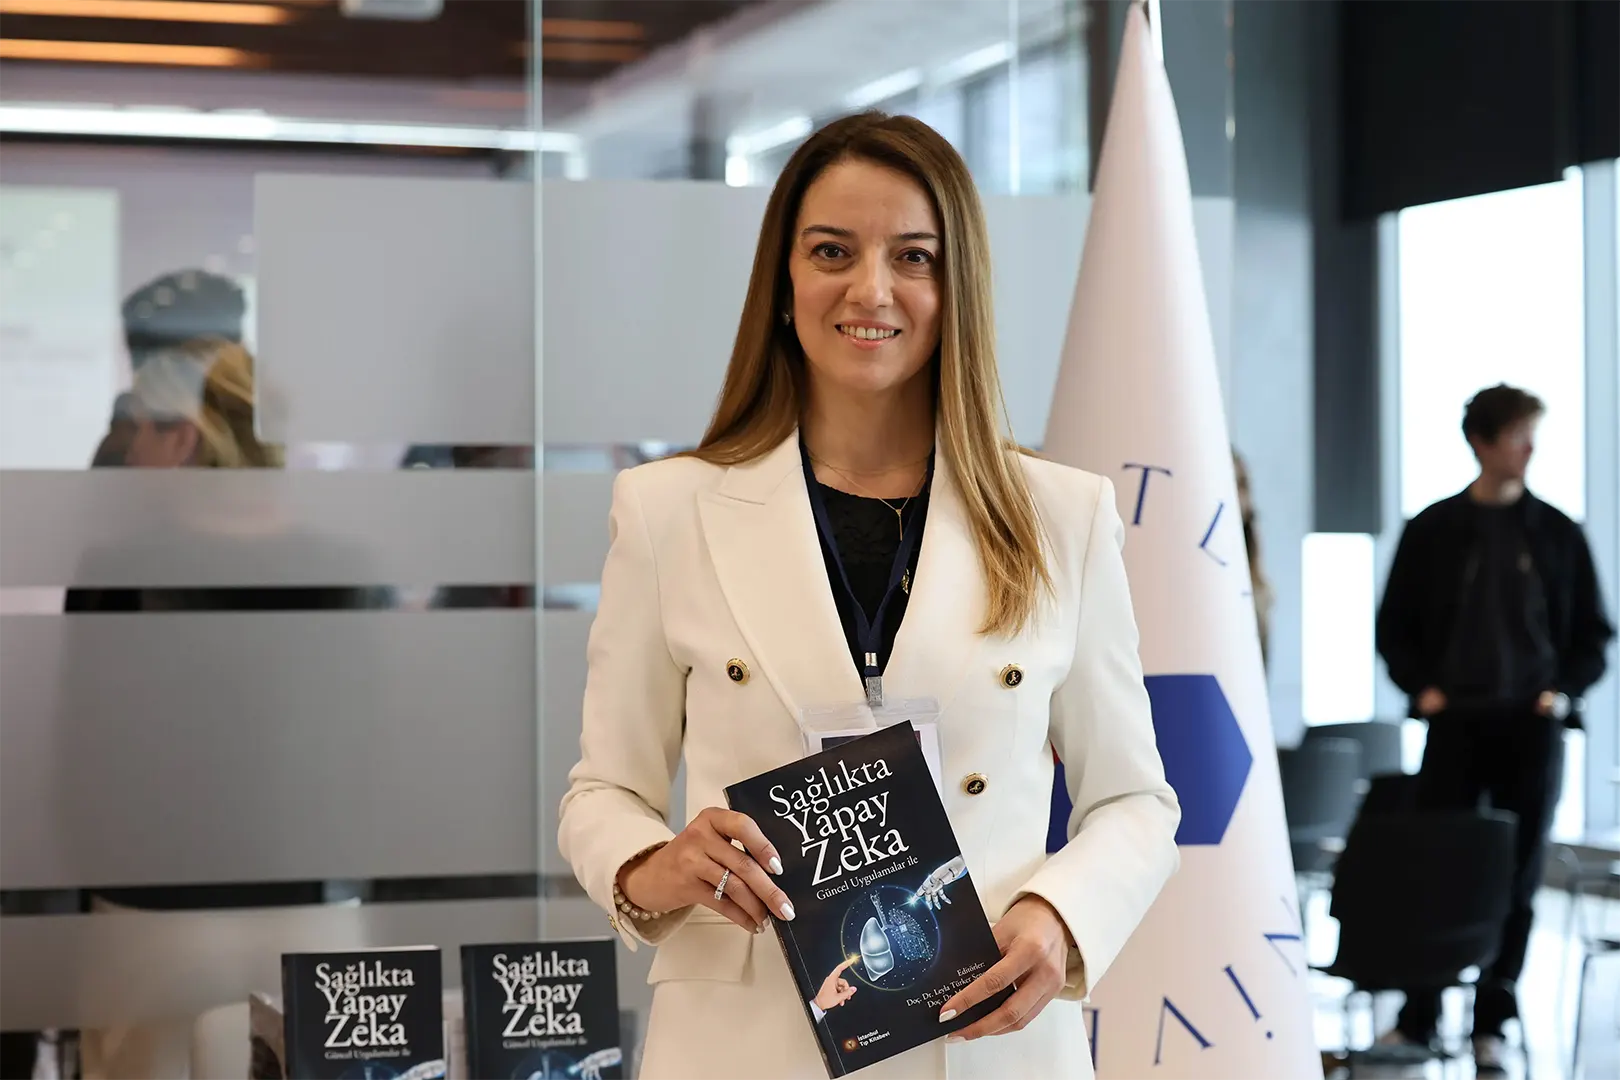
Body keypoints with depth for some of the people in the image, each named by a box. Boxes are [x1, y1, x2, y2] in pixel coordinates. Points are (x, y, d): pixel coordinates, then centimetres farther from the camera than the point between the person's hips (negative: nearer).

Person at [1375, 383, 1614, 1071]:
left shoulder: (1556, 534, 4)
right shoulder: (1433, 531, 3)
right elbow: (1395, 626, 8)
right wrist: (1421, 686, -5)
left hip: (1531, 727, 1)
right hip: (1455, 723, 0)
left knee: (1516, 876, 2)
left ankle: (1493, 1023, 10)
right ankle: (1418, 1017, 6)